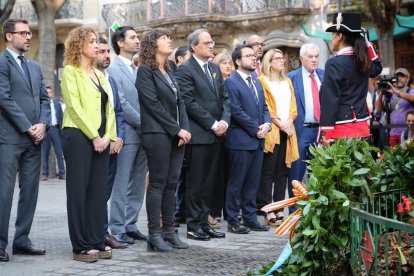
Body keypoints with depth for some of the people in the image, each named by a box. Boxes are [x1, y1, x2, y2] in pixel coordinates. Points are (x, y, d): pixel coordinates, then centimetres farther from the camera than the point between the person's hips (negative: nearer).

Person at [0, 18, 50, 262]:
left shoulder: (34, 67, 19)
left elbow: (44, 98, 16)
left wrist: (43, 124, -2)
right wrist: (28, 127, -13)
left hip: (33, 138, 7)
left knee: (30, 191, 8)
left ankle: (22, 240, 15)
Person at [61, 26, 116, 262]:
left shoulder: (99, 75, 18)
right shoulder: (70, 71, -3)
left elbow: (108, 108, 14)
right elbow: (75, 106, -11)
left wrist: (108, 136, -1)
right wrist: (94, 136, -14)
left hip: (101, 139, 7)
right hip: (79, 136, -7)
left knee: (99, 190, 5)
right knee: (79, 190, -4)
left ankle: (96, 242, 11)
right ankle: (81, 247, -1)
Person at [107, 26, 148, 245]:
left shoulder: (137, 70, 16)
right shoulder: (114, 69, -8)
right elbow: (121, 104, -14)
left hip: (142, 134, 7)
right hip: (127, 134, -7)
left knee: (138, 184, 11)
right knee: (121, 185, -2)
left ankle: (130, 225, 19)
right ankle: (117, 230, 3)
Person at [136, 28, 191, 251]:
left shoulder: (168, 72, 19)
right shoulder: (145, 71, -5)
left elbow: (179, 102, 15)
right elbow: (153, 104, -12)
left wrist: (185, 128, -1)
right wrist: (177, 129, -12)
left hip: (177, 134, 7)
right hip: (158, 133, -7)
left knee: (171, 183, 8)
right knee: (158, 183, -5)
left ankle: (169, 231, 13)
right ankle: (154, 235, -1)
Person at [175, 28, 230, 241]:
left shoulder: (215, 69, 17)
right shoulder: (185, 70, -7)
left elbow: (224, 98, 16)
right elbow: (189, 103, -14)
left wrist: (225, 121, -1)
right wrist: (212, 124, -13)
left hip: (216, 135, 7)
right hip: (198, 135, -7)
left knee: (209, 182, 10)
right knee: (196, 182, -1)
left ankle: (204, 223, 16)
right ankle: (193, 226, 6)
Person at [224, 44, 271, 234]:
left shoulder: (257, 84, 18)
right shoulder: (231, 83, -8)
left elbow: (264, 108, 18)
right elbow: (236, 111, -14)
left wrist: (266, 124, -2)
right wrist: (256, 129, -12)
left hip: (257, 140, 8)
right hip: (241, 140, -8)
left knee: (253, 182, 10)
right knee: (236, 182, -1)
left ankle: (250, 218, 17)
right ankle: (233, 220, 6)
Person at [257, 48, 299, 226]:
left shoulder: (287, 82, 21)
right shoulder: (262, 81, 1)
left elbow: (293, 105, 16)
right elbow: (264, 106, -7)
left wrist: (289, 122, -2)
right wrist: (280, 124, -11)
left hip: (287, 131, 6)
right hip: (271, 131, -6)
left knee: (282, 171, 5)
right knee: (268, 171, -7)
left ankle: (279, 209, 7)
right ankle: (268, 211, -8)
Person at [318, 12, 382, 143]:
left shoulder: (334, 63, -13)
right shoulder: (363, 61, 9)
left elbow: (329, 102, -15)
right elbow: (377, 67, 36)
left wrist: (324, 137, -15)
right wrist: (366, 43, 24)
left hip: (341, 131, -7)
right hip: (362, 128, 7)